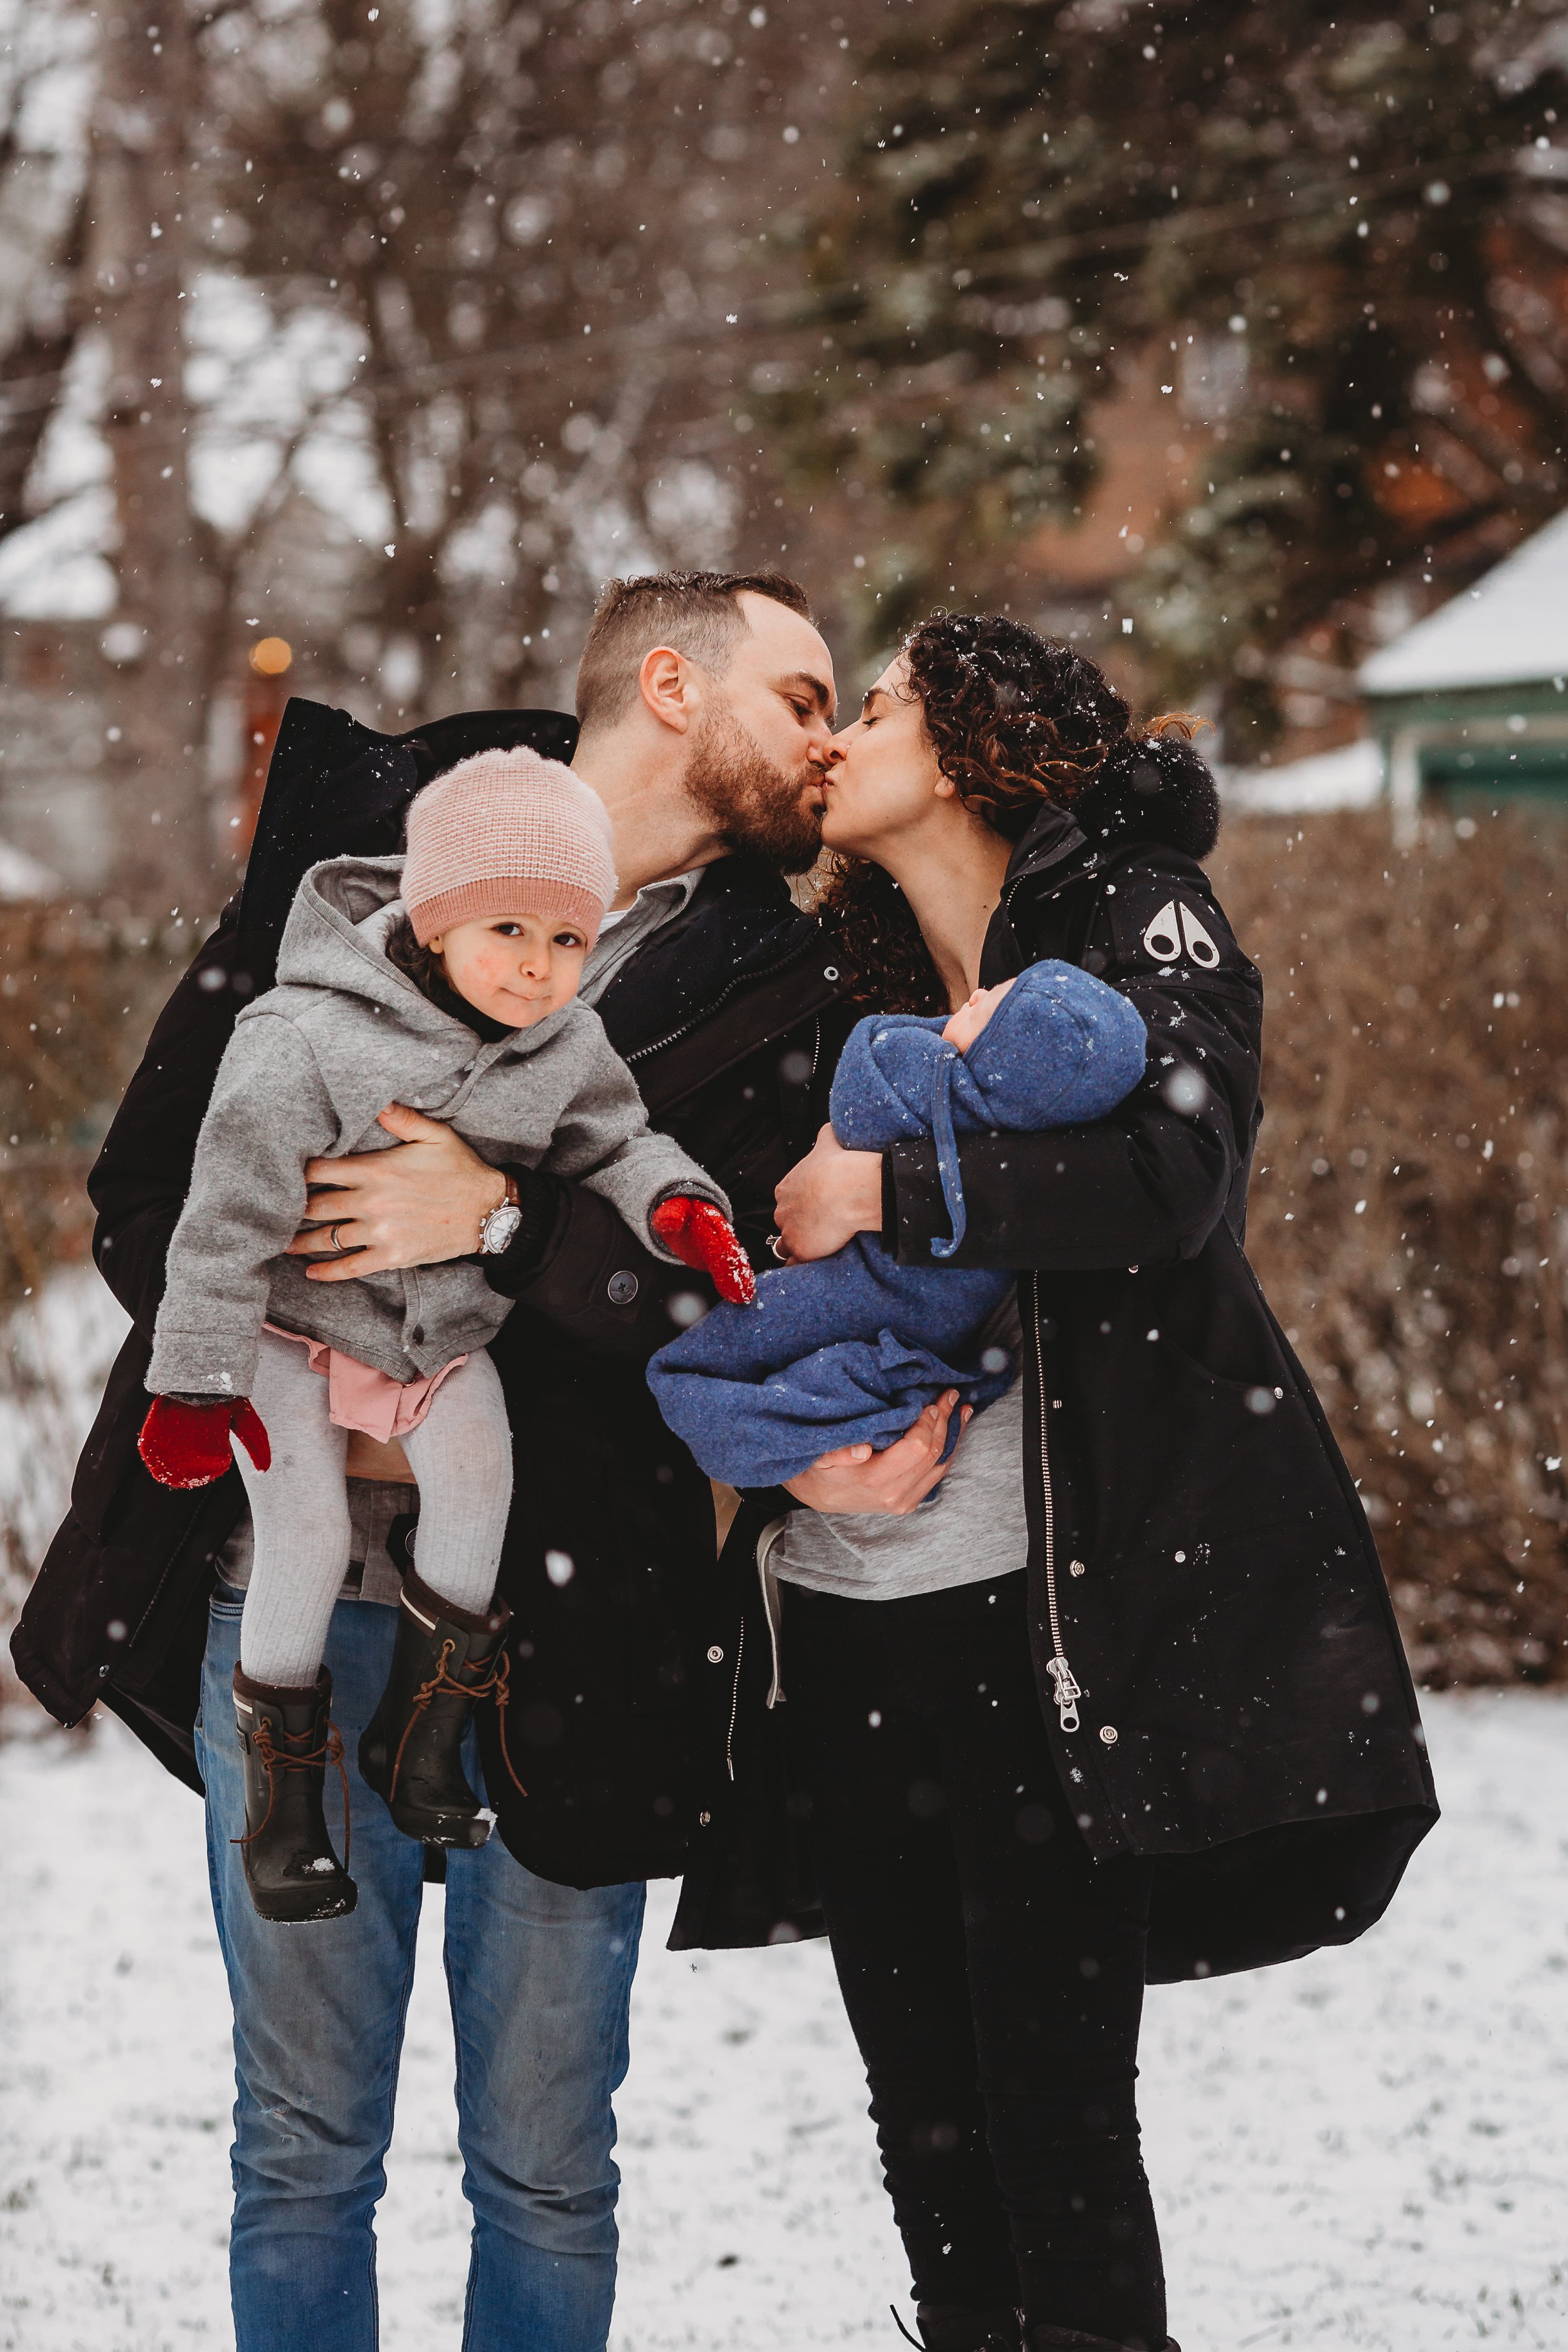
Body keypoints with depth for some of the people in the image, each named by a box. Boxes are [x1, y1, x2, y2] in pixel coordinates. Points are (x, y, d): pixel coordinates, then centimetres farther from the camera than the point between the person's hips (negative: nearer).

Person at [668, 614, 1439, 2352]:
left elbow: (1176, 1175, -20)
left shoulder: (1138, 924, -1)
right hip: (839, 1606, 6)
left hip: (1045, 1613, -6)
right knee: (920, 2093, 9)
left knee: (1052, 2092, -7)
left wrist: (887, 1187, -16)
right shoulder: (840, 982, 16)